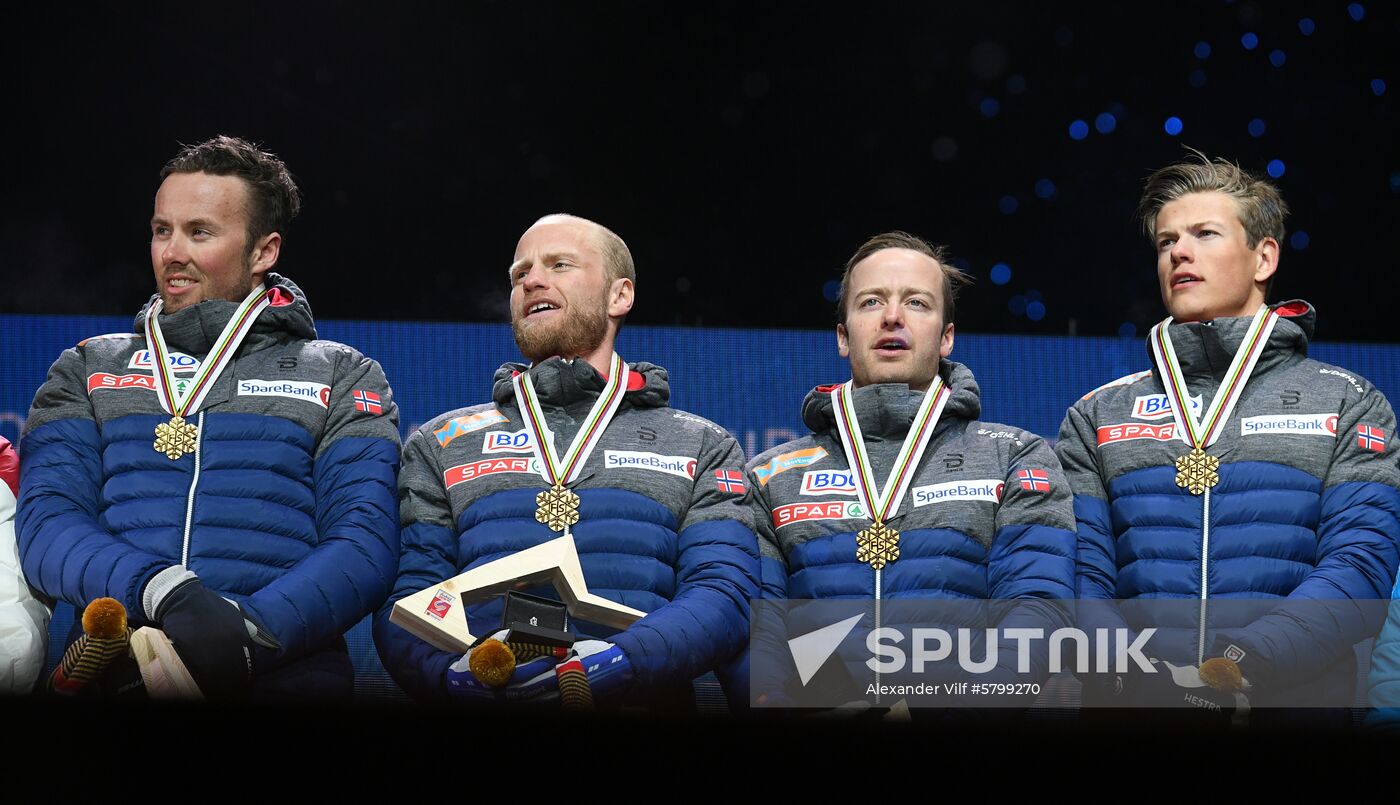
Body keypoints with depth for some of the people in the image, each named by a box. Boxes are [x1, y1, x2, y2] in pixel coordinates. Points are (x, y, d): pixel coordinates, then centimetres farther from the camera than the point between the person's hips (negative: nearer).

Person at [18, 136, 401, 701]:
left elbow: (365, 545, 4)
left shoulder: (342, 379, 17)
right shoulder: (87, 371, 22)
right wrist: (164, 591, -11)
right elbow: (46, 525, 8)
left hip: (283, 673, -2)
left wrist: (253, 629, -14)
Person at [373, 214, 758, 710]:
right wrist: (452, 672, -10)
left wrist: (621, 662, -14)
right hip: (480, 702, 1)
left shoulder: (703, 448, 19)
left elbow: (724, 593, 4)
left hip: (638, 702, -1)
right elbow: (405, 599, 12)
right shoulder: (441, 444, 22)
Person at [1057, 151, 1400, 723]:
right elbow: (1079, 574, 9)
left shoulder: (1347, 404, 14)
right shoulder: (1097, 417, 20)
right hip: (1134, 705, 2)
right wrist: (1129, 667, -11)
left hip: (1293, 698, -2)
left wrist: (1242, 663, -14)